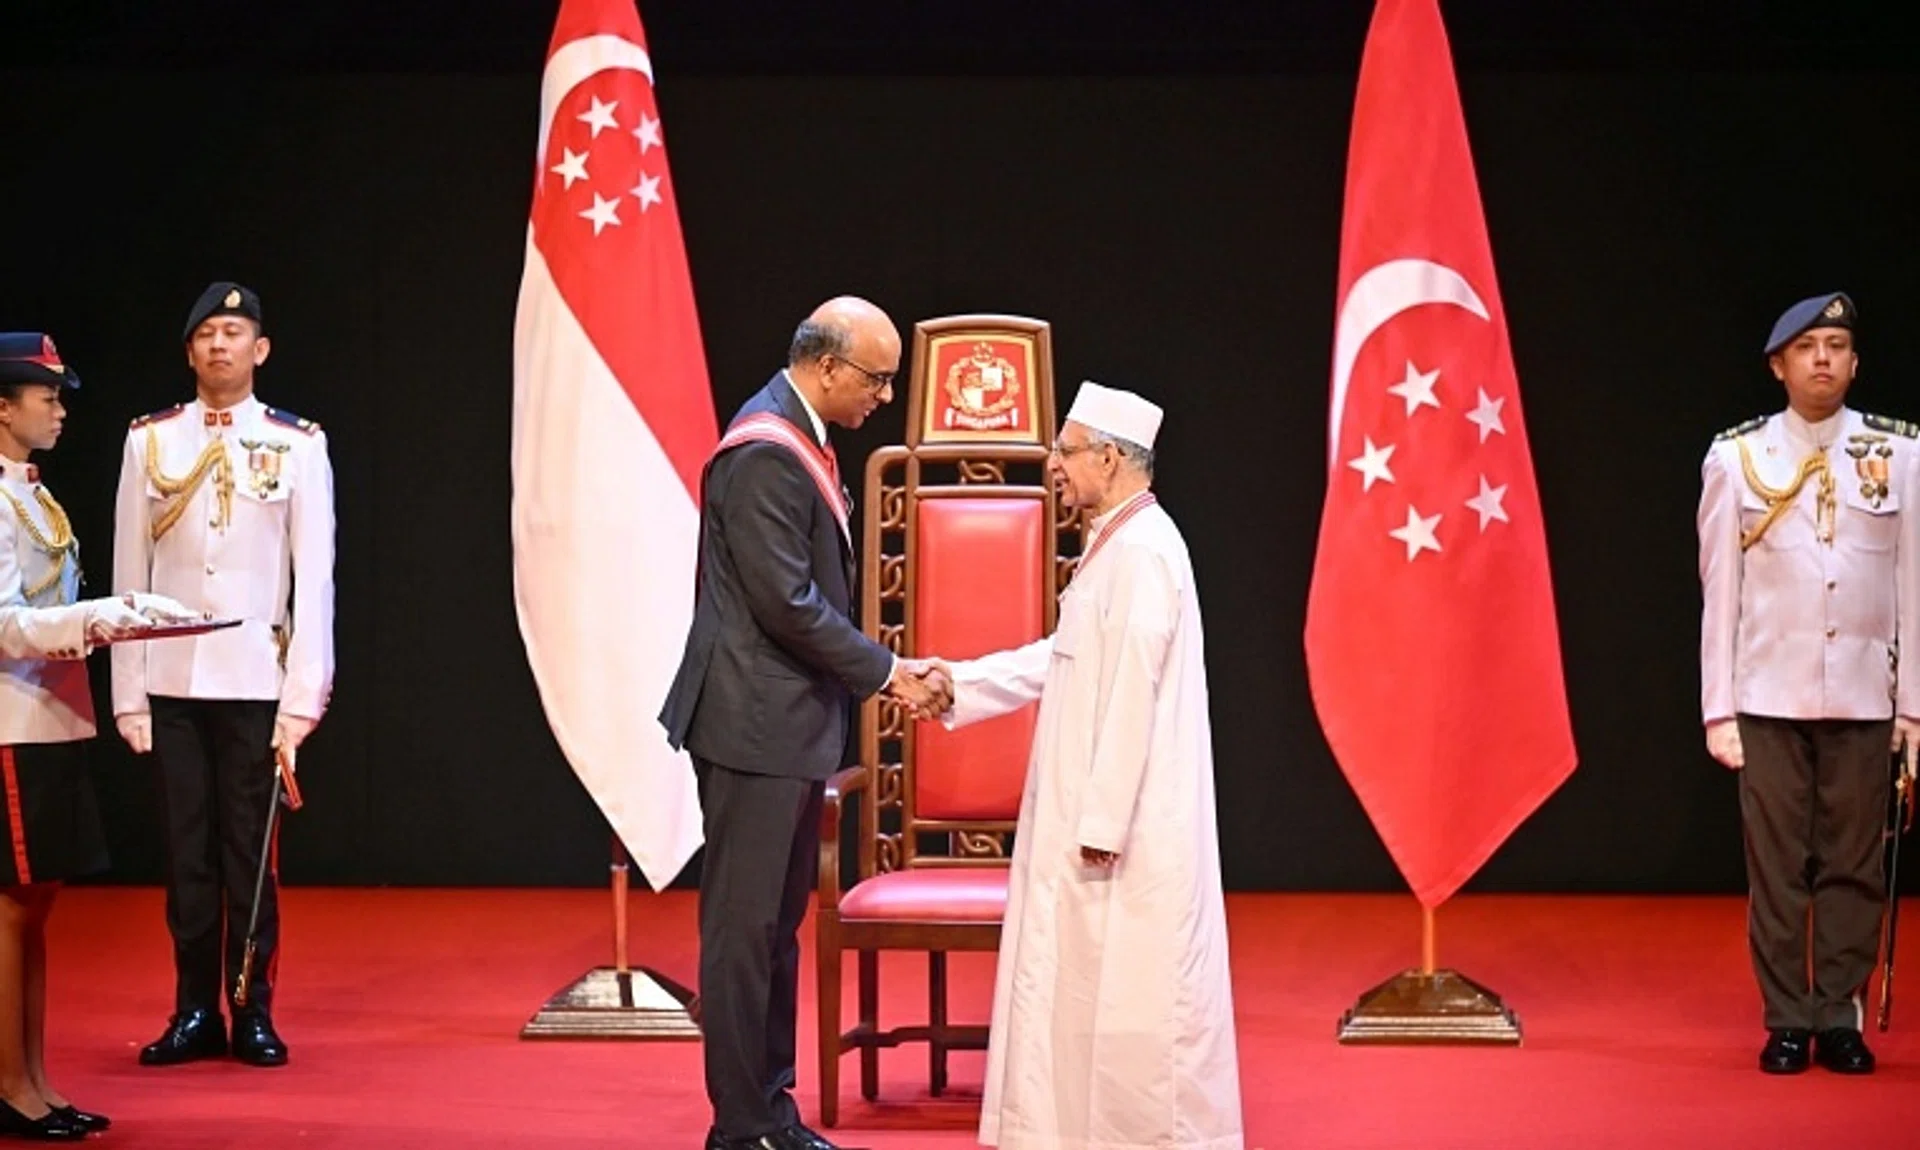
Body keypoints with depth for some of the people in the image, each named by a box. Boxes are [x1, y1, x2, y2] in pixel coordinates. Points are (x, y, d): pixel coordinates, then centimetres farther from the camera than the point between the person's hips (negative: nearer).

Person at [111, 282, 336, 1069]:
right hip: (173, 684, 1)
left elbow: (315, 576, 0)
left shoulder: (297, 445, 2)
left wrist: (304, 695, -6)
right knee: (186, 851, 6)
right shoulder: (150, 441, 5)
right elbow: (128, 573, 5)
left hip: (256, 682, -1)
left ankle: (254, 1012, 11)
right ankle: (194, 1011, 14)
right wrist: (129, 693, 1)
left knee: (250, 850, 3)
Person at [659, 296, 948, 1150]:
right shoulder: (765, 455, -18)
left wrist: (867, 674, 14)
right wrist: (884, 672, -13)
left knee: (777, 926, 14)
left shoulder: (798, 441, 13)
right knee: (743, 929, -3)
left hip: (792, 726, 10)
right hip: (755, 726, -10)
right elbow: (787, 602, -22)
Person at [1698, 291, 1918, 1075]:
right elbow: (1720, 592, 2)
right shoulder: (1736, 458, 1)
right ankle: (1787, 1020, 11)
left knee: (1854, 865, 4)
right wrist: (1719, 708, -1)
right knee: (1776, 868, 2)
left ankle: (1840, 1018, 14)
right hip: (1769, 701, -1)